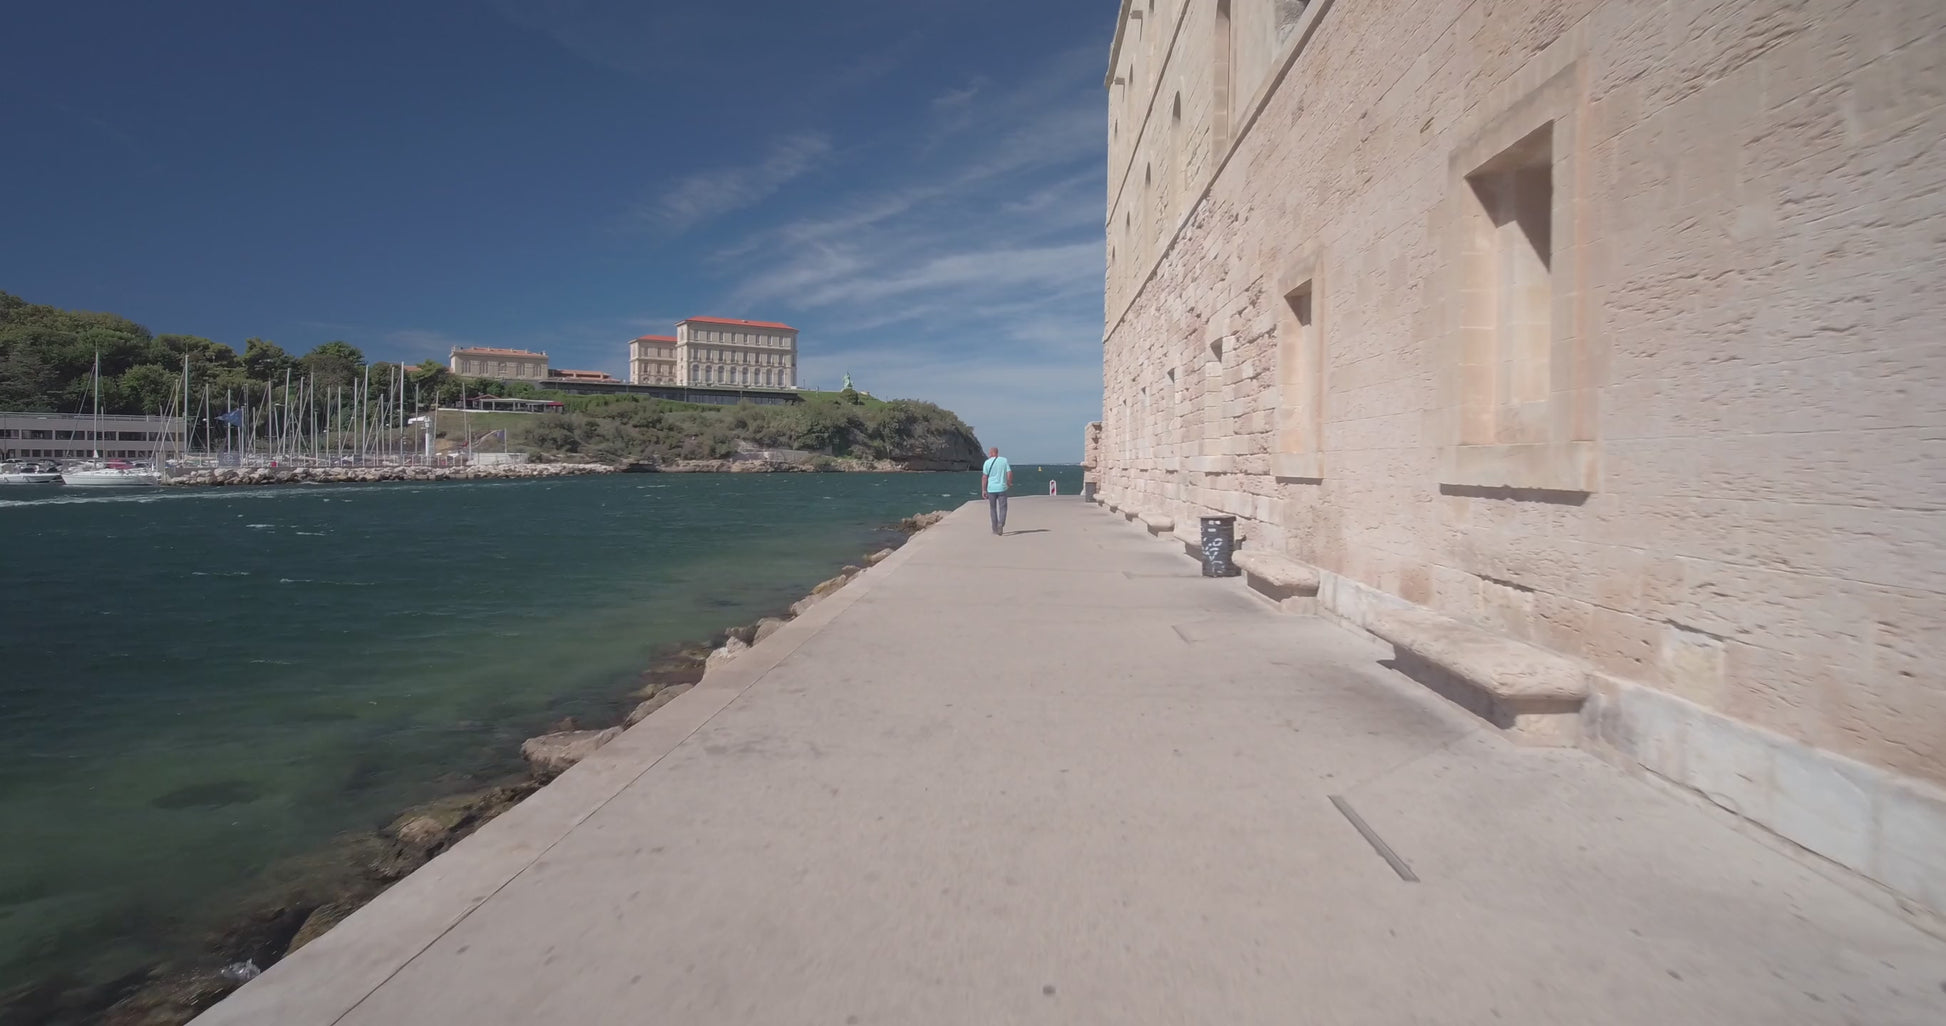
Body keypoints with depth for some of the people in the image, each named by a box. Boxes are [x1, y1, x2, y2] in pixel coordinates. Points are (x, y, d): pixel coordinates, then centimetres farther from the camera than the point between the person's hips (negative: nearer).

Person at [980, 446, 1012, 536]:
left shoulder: (987, 462, -2)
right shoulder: (1004, 460, 2)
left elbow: (984, 477, -5)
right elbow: (1009, 473, -3)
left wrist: (983, 490, -1)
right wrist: (1009, 483, 13)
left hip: (991, 489, 0)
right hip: (1002, 488, 0)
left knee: (993, 508, 13)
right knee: (1003, 508, 4)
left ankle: (995, 529, 17)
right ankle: (1001, 524, -21)